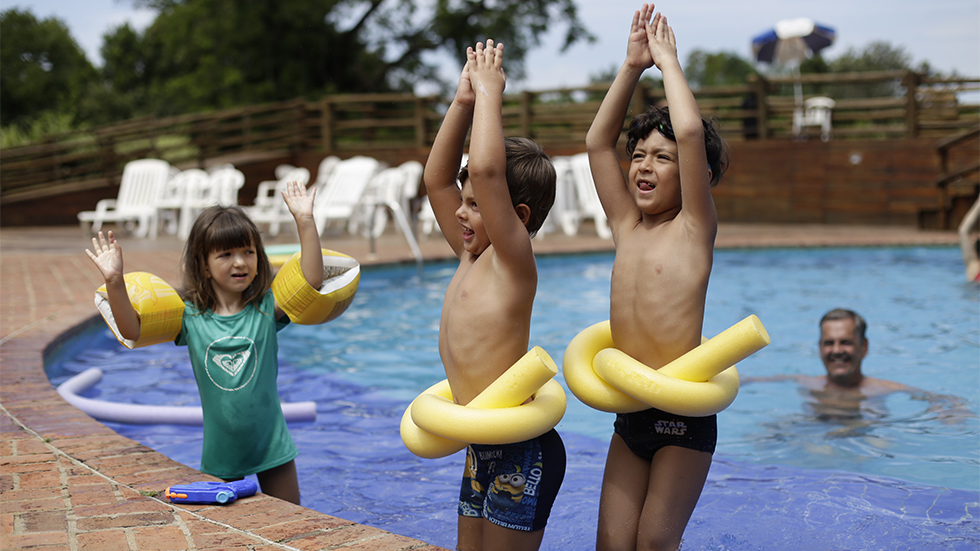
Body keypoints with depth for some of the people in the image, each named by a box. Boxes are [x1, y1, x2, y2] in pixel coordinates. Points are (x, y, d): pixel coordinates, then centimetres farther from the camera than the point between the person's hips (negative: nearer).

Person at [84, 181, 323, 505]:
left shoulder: (266, 308, -7)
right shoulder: (190, 317, -4)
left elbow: (312, 282, -20)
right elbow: (132, 329, -7)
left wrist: (305, 222, -27)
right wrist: (115, 282, -21)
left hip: (272, 449, -1)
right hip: (220, 454, 1)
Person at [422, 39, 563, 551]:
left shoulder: (513, 258, -13)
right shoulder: (471, 257, 10)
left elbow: (485, 170, -26)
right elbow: (436, 179, 16)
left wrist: (489, 91, -14)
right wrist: (463, 101, 10)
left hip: (523, 453, -9)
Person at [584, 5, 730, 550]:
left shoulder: (695, 228, -5)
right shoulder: (628, 227, 10)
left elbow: (690, 130, -18)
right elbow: (597, 142, 9)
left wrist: (668, 59, -5)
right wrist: (633, 66, 7)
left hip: (684, 418, -5)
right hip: (629, 416, 5)